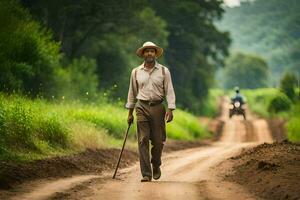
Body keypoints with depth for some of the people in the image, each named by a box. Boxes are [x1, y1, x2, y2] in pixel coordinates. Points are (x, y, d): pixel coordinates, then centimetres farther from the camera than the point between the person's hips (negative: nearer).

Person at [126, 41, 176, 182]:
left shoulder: (164, 71, 4)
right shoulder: (136, 72, 8)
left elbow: (169, 91, 0)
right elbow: (132, 93, 15)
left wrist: (170, 110, -10)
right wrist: (130, 112, 14)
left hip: (158, 107, 0)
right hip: (142, 107, 0)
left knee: (158, 141, 3)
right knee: (143, 140, -8)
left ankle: (156, 166, 30)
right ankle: (146, 174, -9)